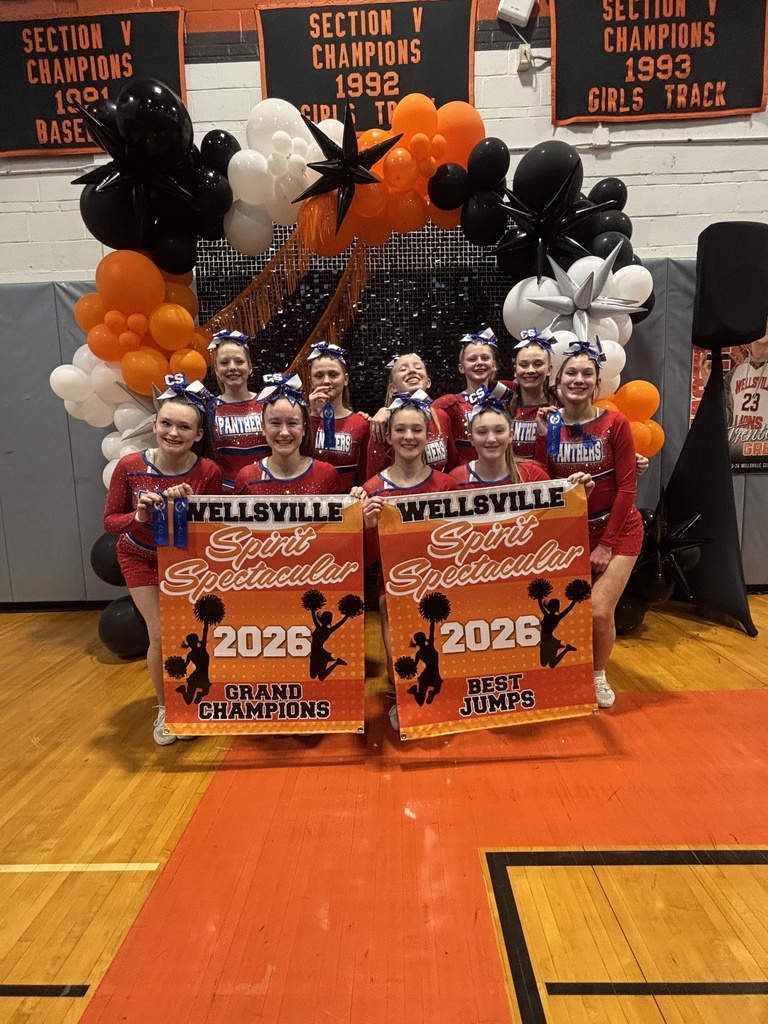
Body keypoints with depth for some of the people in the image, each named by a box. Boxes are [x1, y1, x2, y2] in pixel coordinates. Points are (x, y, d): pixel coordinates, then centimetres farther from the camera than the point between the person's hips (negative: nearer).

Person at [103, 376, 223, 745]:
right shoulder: (129, 466, -23)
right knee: (162, 635, -7)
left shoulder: (208, 472, -24)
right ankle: (164, 708, 20)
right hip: (141, 559, 0)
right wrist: (138, 517, -35)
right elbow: (110, 521, -15)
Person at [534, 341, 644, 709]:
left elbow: (626, 486, -12)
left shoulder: (615, 423, -13)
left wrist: (607, 542, -12)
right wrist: (542, 435, -17)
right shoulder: (550, 423, -4)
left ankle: (599, 675, 21)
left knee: (599, 611, -10)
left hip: (617, 529, -3)